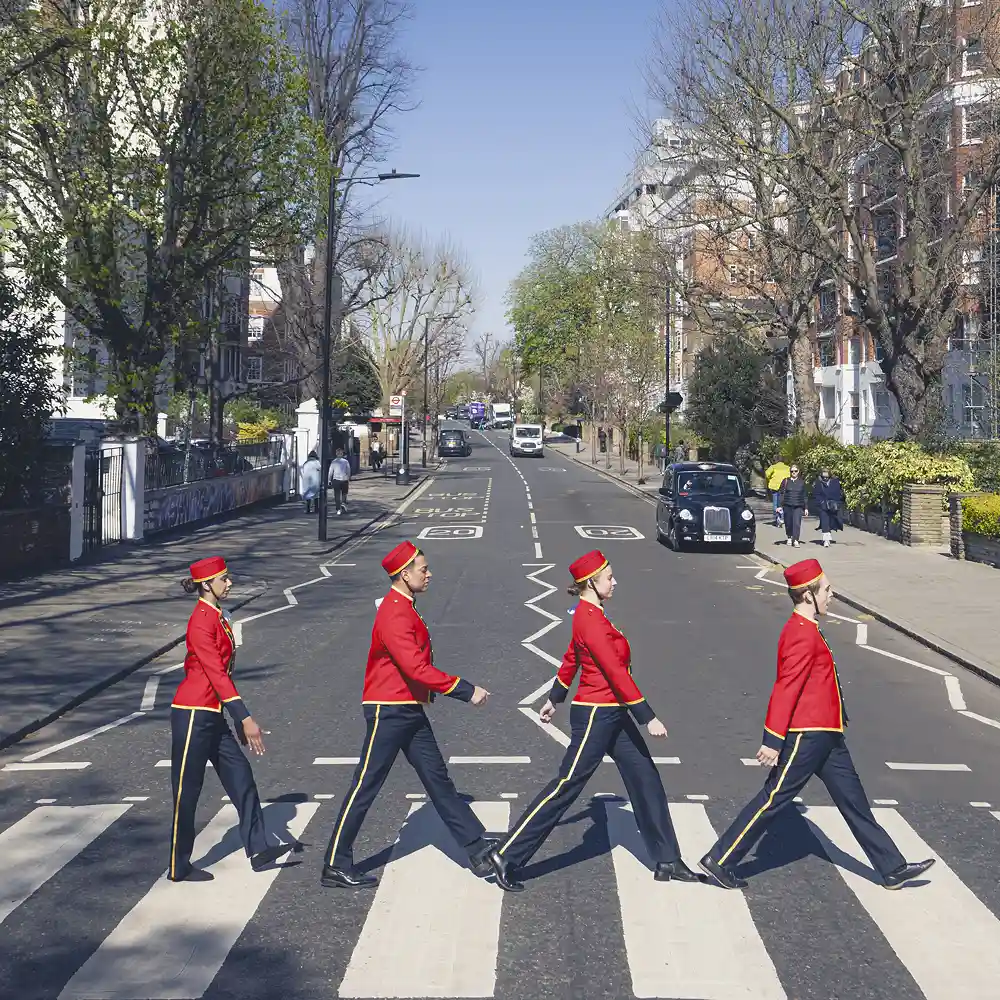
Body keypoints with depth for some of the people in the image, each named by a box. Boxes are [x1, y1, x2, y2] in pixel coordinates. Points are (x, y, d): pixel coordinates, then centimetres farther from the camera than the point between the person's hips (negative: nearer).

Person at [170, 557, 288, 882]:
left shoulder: (218, 617, 12)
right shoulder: (201, 621, -18)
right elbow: (216, 674, -23)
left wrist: (240, 718, 17)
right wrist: (246, 718, -26)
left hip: (212, 716, 9)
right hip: (193, 716, -9)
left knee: (241, 777, 9)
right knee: (187, 791, 1)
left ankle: (259, 850, 14)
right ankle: (179, 868, 12)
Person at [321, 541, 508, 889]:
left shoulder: (405, 609, 12)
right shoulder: (394, 615, -20)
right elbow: (416, 668, -28)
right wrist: (466, 690, -25)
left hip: (411, 711, 10)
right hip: (388, 712, -10)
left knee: (438, 780, 11)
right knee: (365, 787, -2)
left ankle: (479, 850, 14)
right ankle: (336, 868, 8)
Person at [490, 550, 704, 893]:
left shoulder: (589, 615, 9)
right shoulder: (591, 620, -21)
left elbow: (571, 659, 20)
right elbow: (615, 672, -24)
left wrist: (554, 699, 30)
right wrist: (648, 717, -23)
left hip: (612, 714, 10)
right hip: (595, 716, -10)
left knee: (646, 780, 11)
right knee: (567, 786, -4)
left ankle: (667, 863, 21)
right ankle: (507, 860, 4)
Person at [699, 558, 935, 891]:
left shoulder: (806, 629, 13)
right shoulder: (803, 635, -19)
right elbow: (786, 688, -23)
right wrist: (772, 740, -25)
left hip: (824, 735, 10)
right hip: (807, 735, -10)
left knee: (853, 798, 13)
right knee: (774, 799, -4)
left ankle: (892, 869, 20)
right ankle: (719, 861, 4)